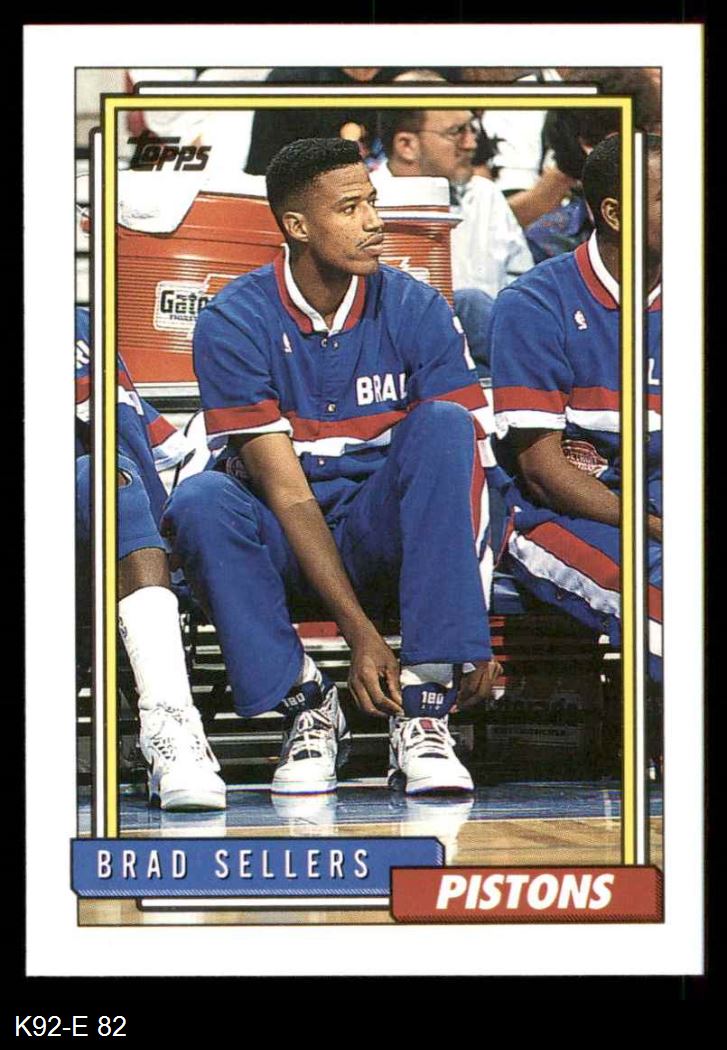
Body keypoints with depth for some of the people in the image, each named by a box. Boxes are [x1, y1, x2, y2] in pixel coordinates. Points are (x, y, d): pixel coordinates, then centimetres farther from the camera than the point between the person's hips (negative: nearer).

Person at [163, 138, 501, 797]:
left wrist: (478, 634, -24)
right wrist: (360, 632, -26)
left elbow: (467, 466, -12)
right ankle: (308, 709, -19)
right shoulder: (233, 322, -11)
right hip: (285, 548, -1)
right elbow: (285, 489, -16)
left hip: (385, 539, 1)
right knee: (200, 502, -32)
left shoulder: (416, 311, -6)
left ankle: (423, 714, -32)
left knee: (442, 424, -27)